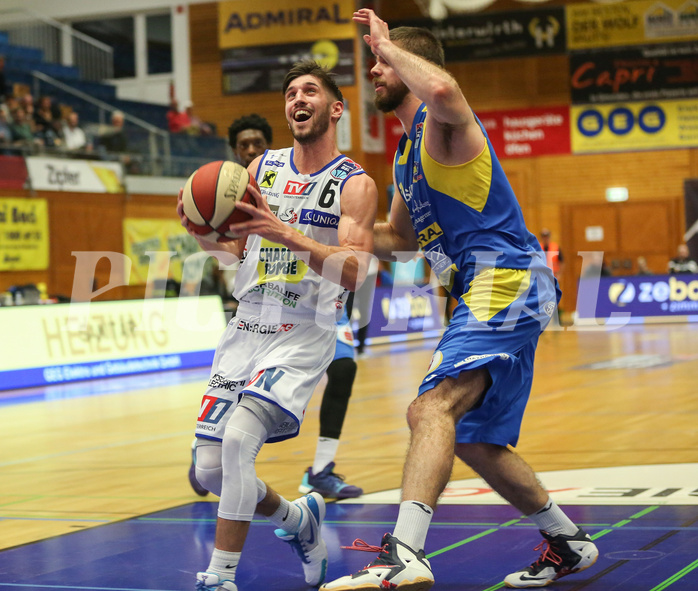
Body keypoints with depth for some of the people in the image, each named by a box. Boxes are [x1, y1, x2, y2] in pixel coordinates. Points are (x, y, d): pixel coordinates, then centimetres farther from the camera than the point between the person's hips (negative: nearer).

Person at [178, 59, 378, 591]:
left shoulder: (355, 185, -6)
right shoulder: (263, 168, 10)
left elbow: (352, 273, -17)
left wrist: (285, 232, -29)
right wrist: (200, 231, -4)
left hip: (304, 334, -6)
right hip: (245, 330, 6)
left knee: (238, 437, -26)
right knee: (210, 470, 4)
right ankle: (298, 519, 32)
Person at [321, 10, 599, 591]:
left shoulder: (443, 122, -7)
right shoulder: (408, 149, 22)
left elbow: (441, 88, -34)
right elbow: (402, 237, 33)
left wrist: (385, 43, -16)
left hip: (507, 281, -11)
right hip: (490, 291, 11)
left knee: (434, 406, -27)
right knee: (474, 440, 18)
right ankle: (568, 542, 31)